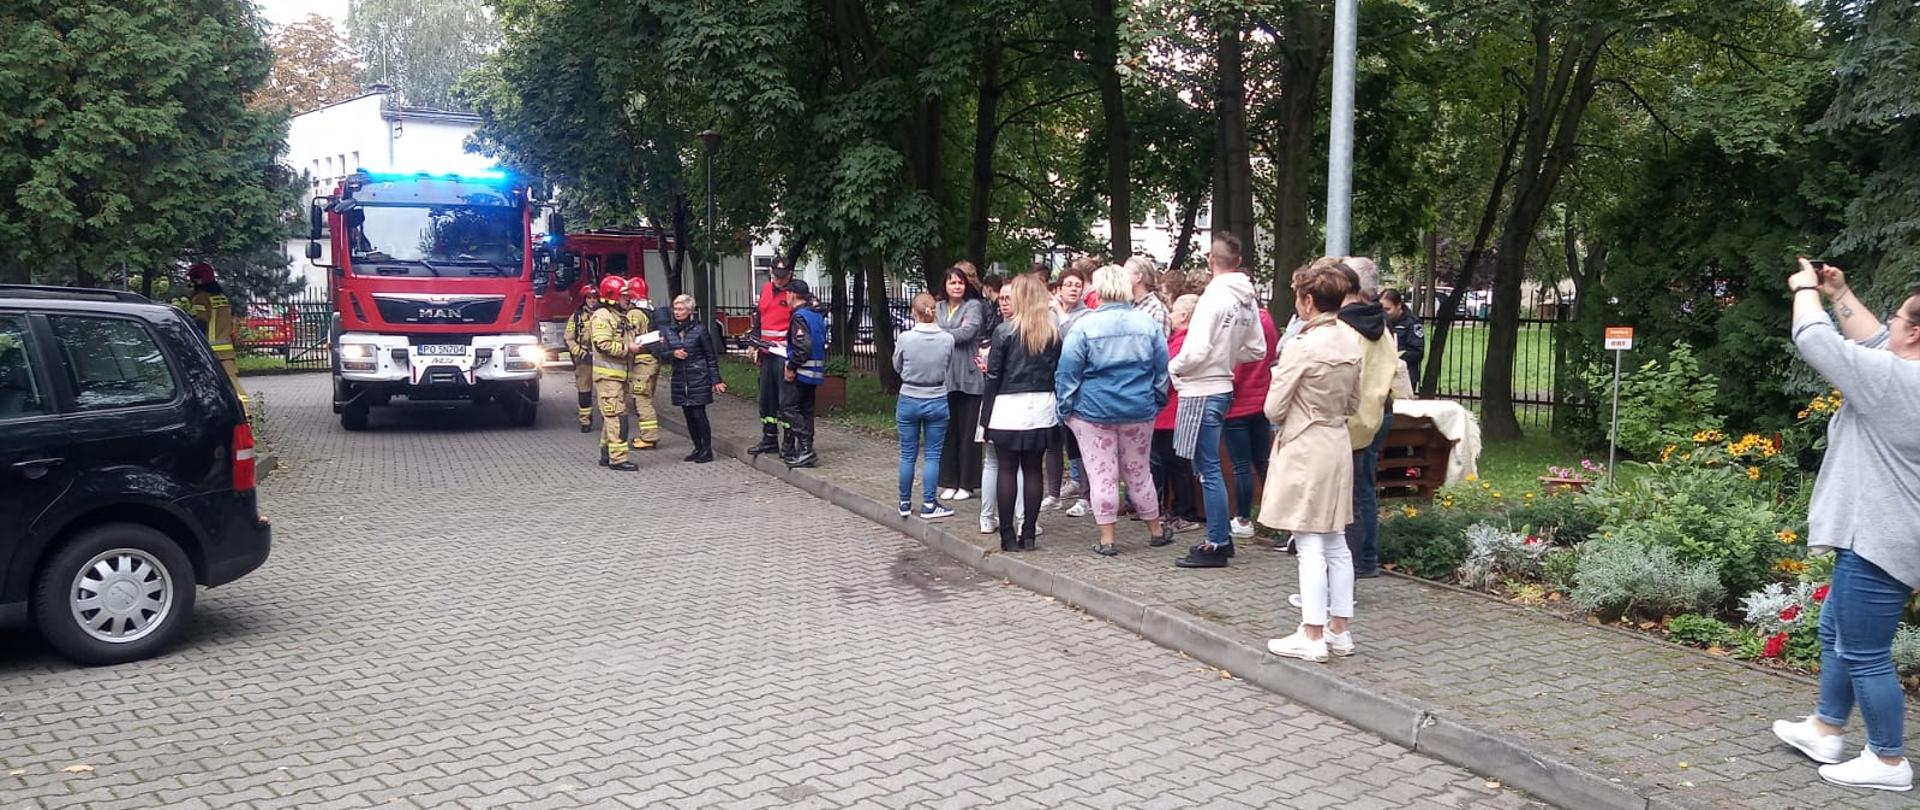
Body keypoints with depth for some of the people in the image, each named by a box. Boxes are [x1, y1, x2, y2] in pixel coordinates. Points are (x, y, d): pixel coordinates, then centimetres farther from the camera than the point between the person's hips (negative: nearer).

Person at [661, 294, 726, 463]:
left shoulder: (700, 329, -5)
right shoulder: (668, 330, 8)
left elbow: (711, 356, -2)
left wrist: (716, 380, -5)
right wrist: (673, 354, -14)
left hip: (699, 379, -5)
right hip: (679, 380, 5)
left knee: (699, 414, -7)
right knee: (688, 415, 8)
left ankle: (707, 450, 3)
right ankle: (697, 449, 19)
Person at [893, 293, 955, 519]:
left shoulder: (905, 338, -13)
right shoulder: (947, 339, -10)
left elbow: (897, 367, 4)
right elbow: (949, 370, 5)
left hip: (909, 400, 0)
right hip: (937, 401, 0)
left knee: (907, 455, 9)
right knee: (933, 455, 7)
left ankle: (905, 503, 19)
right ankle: (928, 504, 9)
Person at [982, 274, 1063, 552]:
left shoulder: (1005, 331, -6)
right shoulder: (1054, 332, 4)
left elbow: (993, 375, -5)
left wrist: (986, 415, 0)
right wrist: (1057, 410, 10)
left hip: (1009, 407, -3)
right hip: (1042, 407, 4)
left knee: (1007, 469, 3)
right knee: (1033, 470, 8)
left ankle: (1008, 535, 5)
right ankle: (1028, 534, 11)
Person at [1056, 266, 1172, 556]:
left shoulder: (1085, 326, -10)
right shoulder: (1148, 324, 0)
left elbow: (1067, 372, -8)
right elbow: (1162, 370, 7)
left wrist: (1065, 407, 2)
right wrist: (1158, 401, 19)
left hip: (1094, 411, -3)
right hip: (1139, 411, 4)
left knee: (1101, 475, 3)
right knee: (1138, 472, 17)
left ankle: (1106, 539, 5)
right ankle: (1156, 531, 28)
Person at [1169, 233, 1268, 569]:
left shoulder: (1214, 296, -18)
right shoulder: (1248, 300, 8)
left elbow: (1196, 350, -24)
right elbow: (1257, 350, 15)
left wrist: (1173, 367, -7)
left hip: (1202, 391, -9)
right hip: (1222, 386, 9)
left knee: (1208, 469, -2)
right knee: (1206, 466, 18)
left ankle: (1216, 545, 4)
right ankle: (1222, 535, 25)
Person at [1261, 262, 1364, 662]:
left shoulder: (1302, 347, -19)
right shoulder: (1351, 343, 4)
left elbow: (1273, 409, -13)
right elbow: (1353, 404, 14)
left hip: (1304, 449, -7)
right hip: (1338, 446, 7)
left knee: (1310, 545, -2)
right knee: (1335, 542, 13)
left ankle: (1312, 636, 3)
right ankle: (1339, 630, 20)